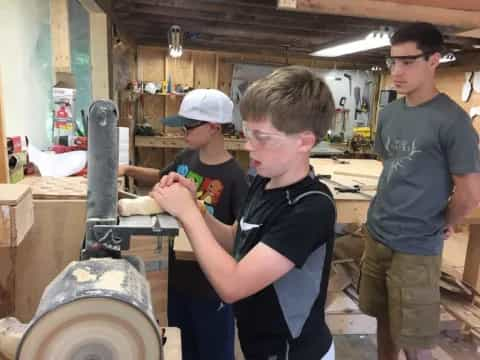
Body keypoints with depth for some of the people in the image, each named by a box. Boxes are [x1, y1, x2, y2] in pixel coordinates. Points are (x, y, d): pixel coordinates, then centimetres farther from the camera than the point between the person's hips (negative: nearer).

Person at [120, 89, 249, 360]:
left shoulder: (234, 177, -23)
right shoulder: (187, 159, -2)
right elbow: (161, 178, 18)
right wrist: (129, 170, 3)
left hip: (213, 284, -6)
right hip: (179, 273, 6)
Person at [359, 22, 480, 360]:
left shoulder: (452, 120, -16)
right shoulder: (389, 113, 5)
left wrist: (442, 226, 0)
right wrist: (387, 216, 12)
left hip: (416, 248, -6)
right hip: (377, 235, 6)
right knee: (383, 318, 20)